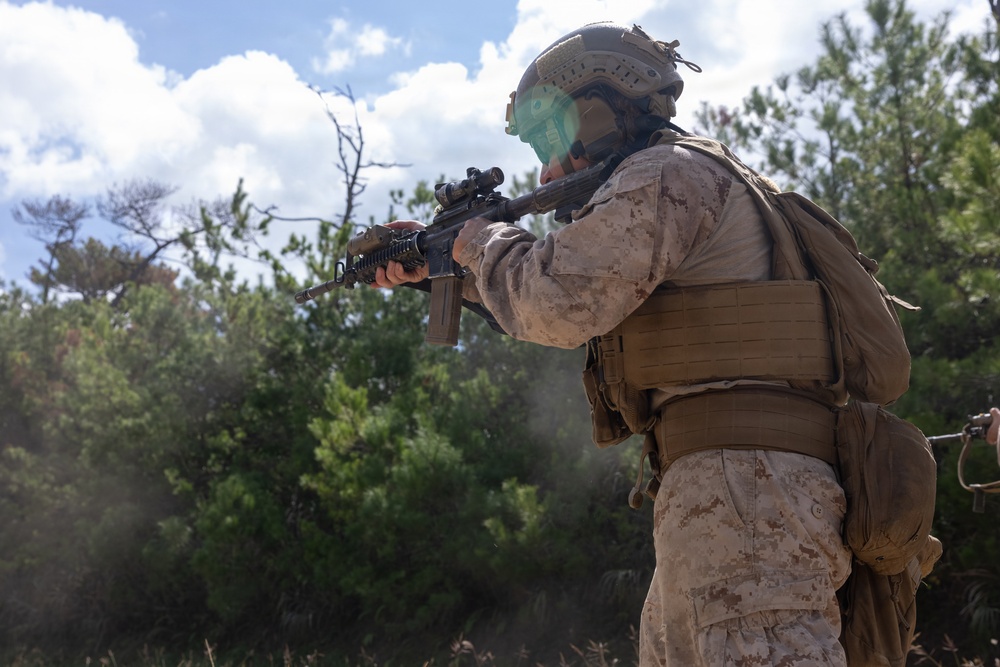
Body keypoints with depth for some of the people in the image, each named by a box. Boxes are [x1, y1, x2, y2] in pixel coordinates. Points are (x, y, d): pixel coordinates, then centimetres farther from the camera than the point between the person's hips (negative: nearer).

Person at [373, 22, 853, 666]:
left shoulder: (665, 174, -5)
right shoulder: (653, 188, 27)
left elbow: (556, 305, -16)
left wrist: (483, 242, 4)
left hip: (740, 483, -11)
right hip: (723, 489, 11)